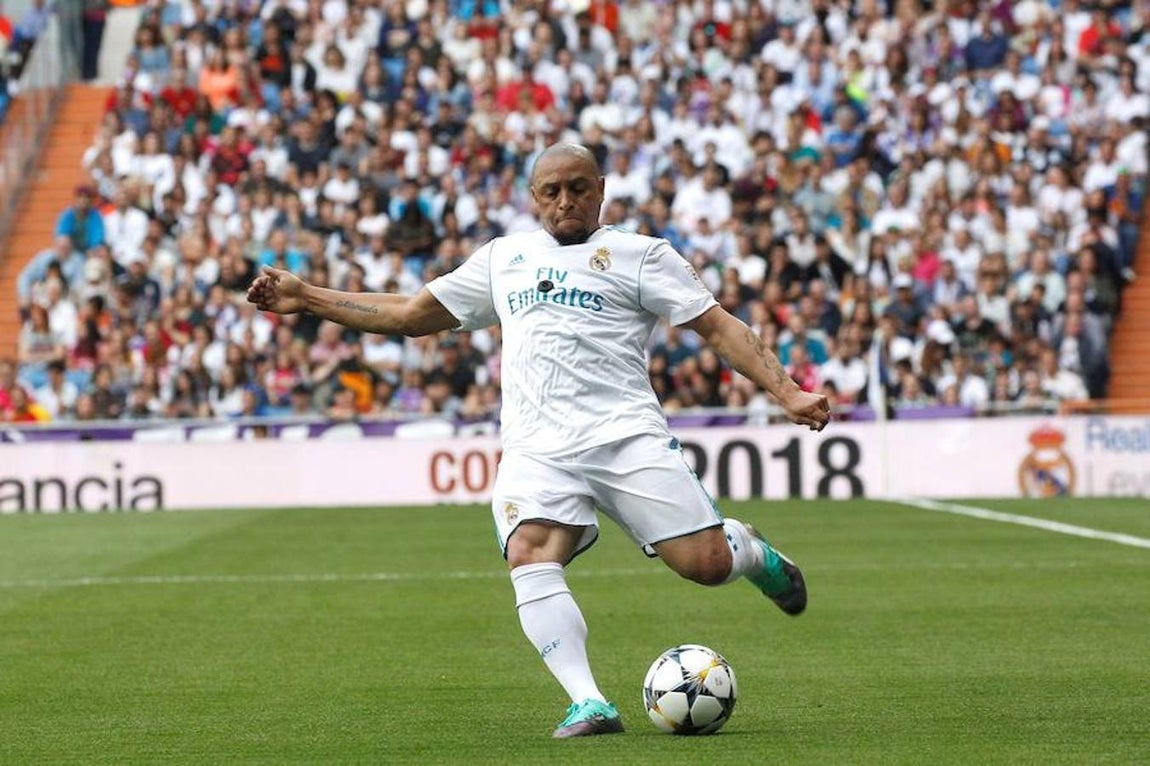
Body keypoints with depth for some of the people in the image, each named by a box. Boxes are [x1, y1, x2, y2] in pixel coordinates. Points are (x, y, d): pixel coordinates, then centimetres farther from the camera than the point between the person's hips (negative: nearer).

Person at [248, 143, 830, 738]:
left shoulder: (640, 255, 12)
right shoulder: (503, 258, 23)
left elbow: (717, 327, 7)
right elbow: (411, 315, 29)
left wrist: (785, 393, -7)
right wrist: (307, 299, 25)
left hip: (626, 436, -2)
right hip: (537, 451, 2)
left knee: (705, 563, -13)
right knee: (529, 556, -27)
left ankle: (752, 552, 26)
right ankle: (589, 705, -29)